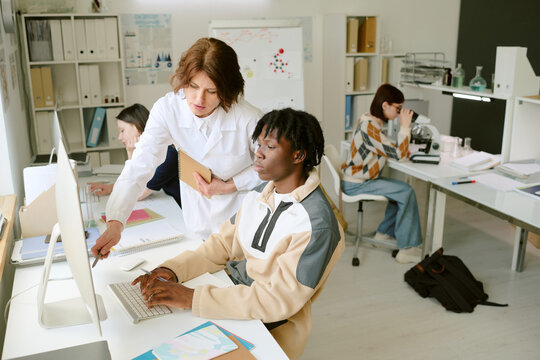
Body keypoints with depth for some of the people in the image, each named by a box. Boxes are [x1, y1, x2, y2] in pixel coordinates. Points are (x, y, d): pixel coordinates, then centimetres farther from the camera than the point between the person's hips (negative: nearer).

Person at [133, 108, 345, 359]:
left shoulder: (317, 225, -23)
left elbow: (279, 299, -27)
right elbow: (223, 243, 7)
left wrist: (191, 298, -30)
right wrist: (172, 270, -11)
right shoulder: (259, 194, 3)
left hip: (272, 326, -6)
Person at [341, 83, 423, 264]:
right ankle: (407, 248, -5)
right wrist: (405, 126, -16)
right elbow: (398, 153, -23)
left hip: (359, 179, 10)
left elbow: (390, 148, 16)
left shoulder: (370, 121, 7)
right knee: (407, 193, -11)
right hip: (355, 184, -10)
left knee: (402, 191, 14)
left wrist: (404, 149, -3)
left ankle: (385, 232, 25)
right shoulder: (369, 127, -25)